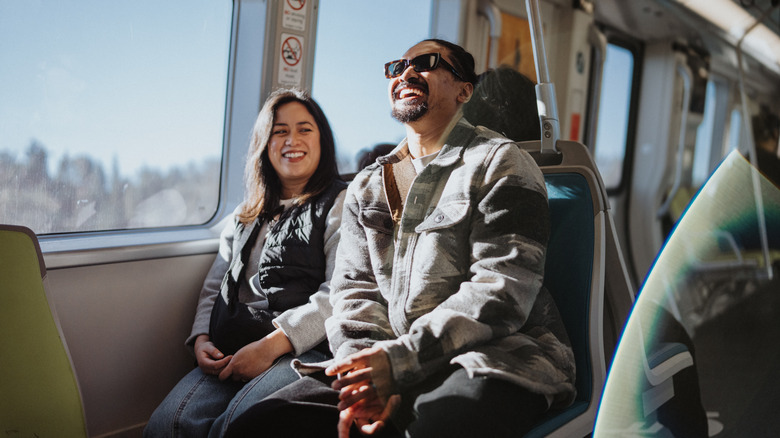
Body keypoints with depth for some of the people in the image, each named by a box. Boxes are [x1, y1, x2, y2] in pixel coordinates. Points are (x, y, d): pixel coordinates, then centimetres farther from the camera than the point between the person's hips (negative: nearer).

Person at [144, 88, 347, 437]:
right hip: (233, 356, 5)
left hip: (305, 349, -4)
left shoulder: (339, 205, 7)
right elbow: (214, 286, 26)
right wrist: (202, 339, 4)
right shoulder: (245, 217, 28)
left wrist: (272, 345, -16)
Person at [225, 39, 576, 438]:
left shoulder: (500, 163, 1)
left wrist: (399, 360, -18)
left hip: (495, 357, -5)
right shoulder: (367, 185, 20)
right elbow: (354, 285, 12)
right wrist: (362, 364, -10)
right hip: (385, 363, 5)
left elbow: (503, 290, -10)